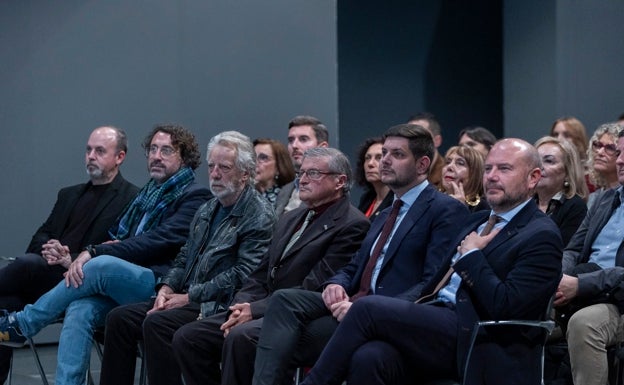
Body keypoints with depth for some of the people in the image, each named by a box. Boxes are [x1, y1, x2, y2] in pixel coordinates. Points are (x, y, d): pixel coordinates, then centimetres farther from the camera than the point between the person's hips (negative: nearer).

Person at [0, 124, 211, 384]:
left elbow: (161, 240, -12)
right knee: (80, 310, -26)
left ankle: (22, 324, -17)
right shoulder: (146, 194, 28)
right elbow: (117, 239, 26)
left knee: (103, 265, -31)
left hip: (160, 287, -6)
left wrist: (96, 253, -18)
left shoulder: (195, 197, 3)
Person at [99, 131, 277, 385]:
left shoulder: (259, 216, -8)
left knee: (157, 323, -30)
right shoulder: (207, 210, 20)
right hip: (188, 300, 9)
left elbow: (242, 275, -16)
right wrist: (167, 288, 2)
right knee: (119, 318, -6)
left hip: (219, 307, -8)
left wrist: (189, 297, -15)